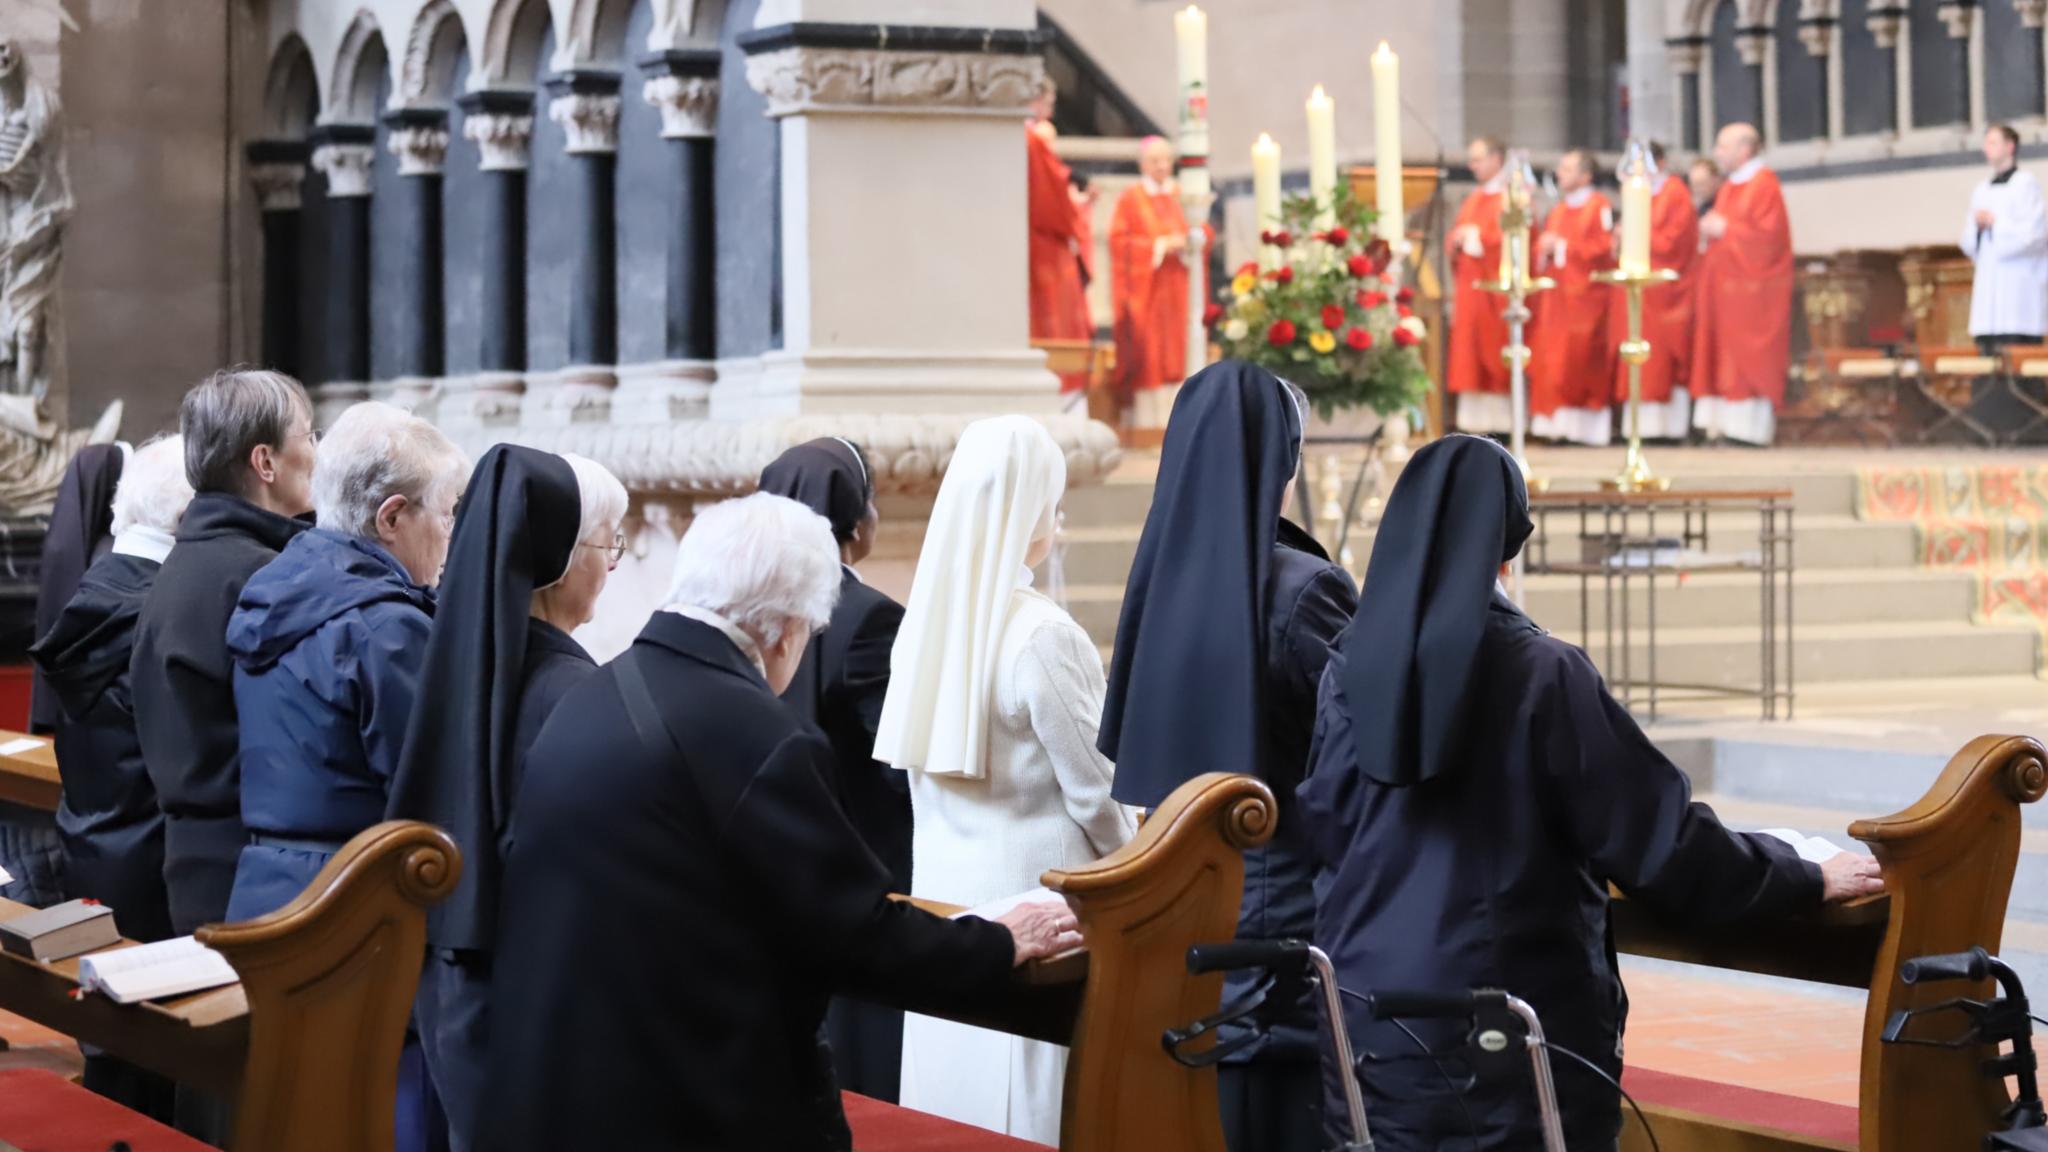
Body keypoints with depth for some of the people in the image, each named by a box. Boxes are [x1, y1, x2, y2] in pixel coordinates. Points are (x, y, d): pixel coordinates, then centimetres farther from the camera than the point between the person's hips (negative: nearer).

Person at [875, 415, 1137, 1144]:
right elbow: (1093, 789, -10)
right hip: (1031, 891, -6)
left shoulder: (924, 620, 2)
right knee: (1025, 1093, -1)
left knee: (954, 1076, 12)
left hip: (941, 891, 7)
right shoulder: (1042, 633, -17)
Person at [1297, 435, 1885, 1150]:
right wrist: (1809, 880, 4)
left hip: (1368, 1013, 4)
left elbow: (1323, 830, 9)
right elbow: (1655, 830, -9)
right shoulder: (1542, 673, -12)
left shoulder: (1351, 667, 0)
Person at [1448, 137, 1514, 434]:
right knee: (1470, 353, 3)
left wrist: (1479, 236, -13)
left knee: (1498, 352, -8)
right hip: (1470, 285, 7)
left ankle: (1503, 418, -7)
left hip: (1498, 285, -7)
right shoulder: (1473, 199, 20)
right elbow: (1454, 237, 21)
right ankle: (1477, 419, 4)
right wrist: (1456, 240, -2)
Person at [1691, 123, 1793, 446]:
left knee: (1747, 359, -8)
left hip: (1748, 287, -9)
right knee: (1723, 357, 5)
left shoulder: (1763, 185, -11)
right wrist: (1710, 230, 4)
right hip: (1724, 285, 9)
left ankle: (1749, 429, -7)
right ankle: (1725, 426, 6)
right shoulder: (1729, 189, 17)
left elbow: (1768, 235, -19)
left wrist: (1725, 229, -14)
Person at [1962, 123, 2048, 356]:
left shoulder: (2025, 184, -2)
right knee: (1986, 346, 1)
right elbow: (1968, 242, 18)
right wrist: (1976, 224, -3)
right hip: (1988, 282, 7)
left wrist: (1996, 223, -10)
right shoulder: (1982, 191, 19)